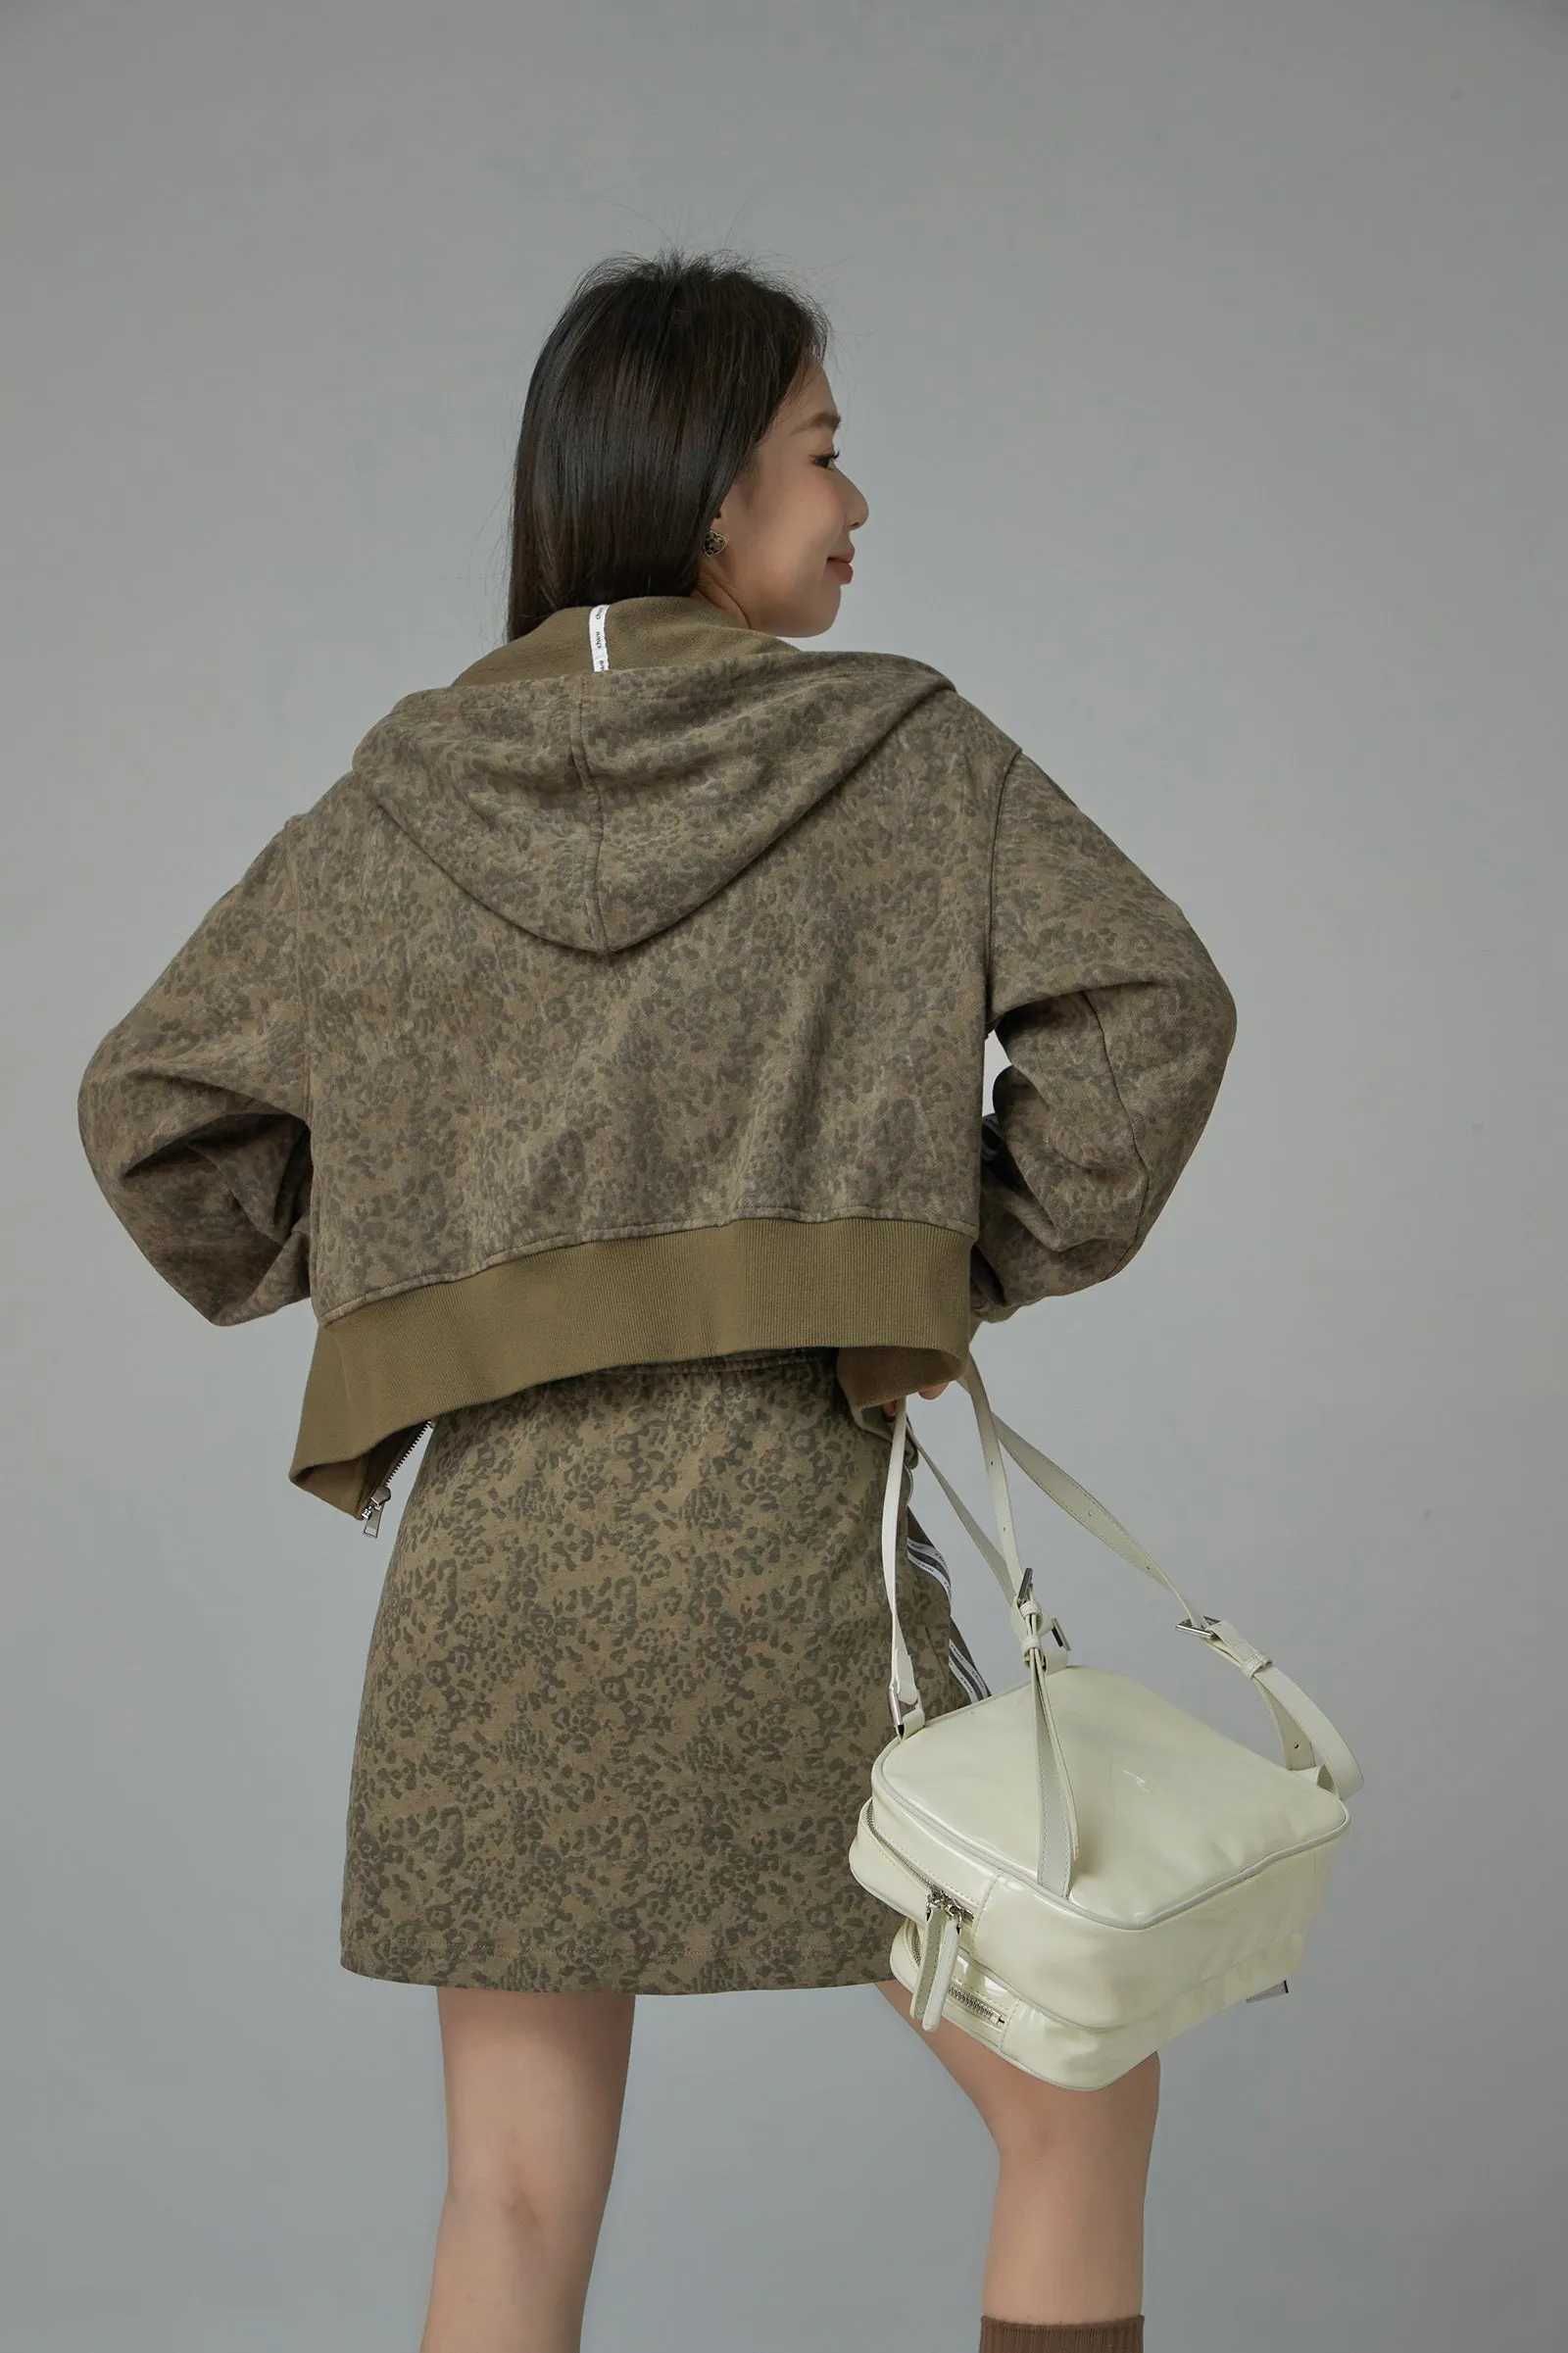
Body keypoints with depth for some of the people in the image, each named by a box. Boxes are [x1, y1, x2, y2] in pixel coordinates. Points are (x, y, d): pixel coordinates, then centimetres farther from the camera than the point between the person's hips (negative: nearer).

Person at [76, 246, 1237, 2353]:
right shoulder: (907, 749, 1)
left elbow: (152, 1105, 13)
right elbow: (1151, 1001, -9)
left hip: (489, 1538, 4)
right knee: (1075, 2105, 14)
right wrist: (995, 1264, 3)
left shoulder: (403, 800, 10)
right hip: (787, 1529, -3)